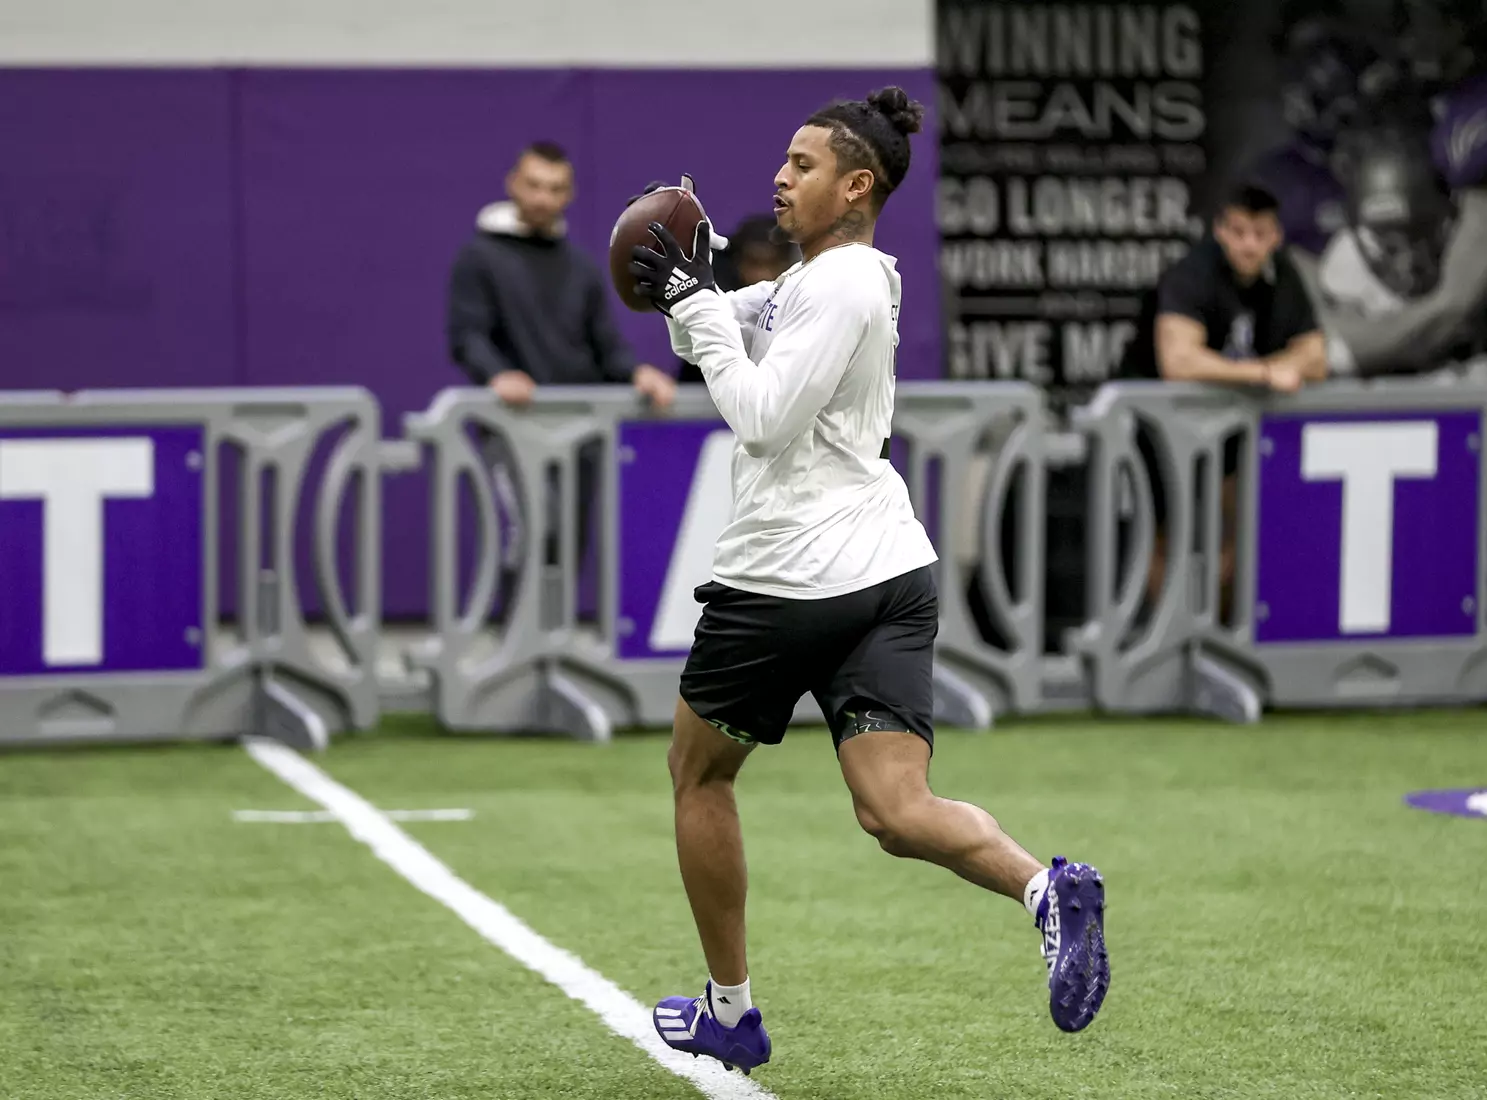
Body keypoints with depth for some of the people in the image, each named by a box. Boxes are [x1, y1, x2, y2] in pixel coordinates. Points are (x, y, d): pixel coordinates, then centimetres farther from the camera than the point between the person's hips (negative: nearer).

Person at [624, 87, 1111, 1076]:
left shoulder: (844, 284, -10)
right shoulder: (822, 276, 18)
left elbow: (762, 418, -18)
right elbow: (710, 345, 28)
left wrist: (698, 303, -12)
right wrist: (693, 279, 10)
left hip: (787, 579, -8)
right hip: (890, 575, 8)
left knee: (699, 771, 15)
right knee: (896, 812, -7)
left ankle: (729, 1010, 22)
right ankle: (1046, 888, -33)